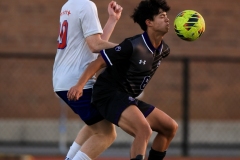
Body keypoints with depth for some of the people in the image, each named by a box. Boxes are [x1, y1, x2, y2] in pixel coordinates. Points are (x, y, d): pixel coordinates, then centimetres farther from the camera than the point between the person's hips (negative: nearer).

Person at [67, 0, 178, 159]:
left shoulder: (163, 50, 4)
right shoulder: (133, 46, -20)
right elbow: (99, 62, -18)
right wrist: (80, 84, -27)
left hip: (127, 98, 10)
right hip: (109, 94, -10)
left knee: (171, 127, 12)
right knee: (144, 130, -31)